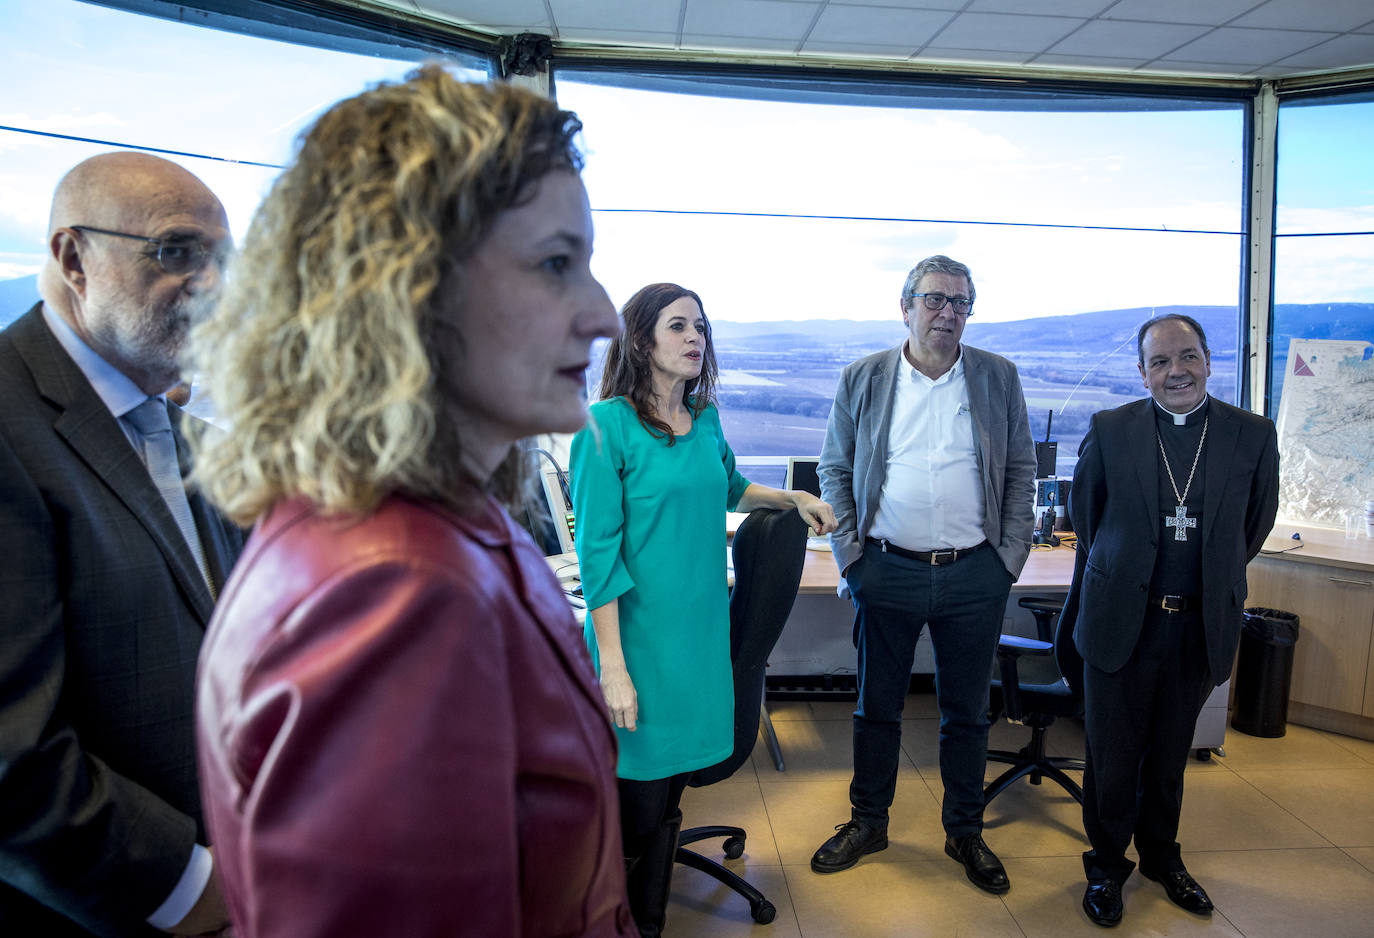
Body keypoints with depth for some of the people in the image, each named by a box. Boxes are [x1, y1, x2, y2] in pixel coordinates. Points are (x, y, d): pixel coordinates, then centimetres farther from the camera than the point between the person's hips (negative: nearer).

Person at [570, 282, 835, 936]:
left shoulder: (705, 420, 8)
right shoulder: (607, 425, -11)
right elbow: (597, 556, -13)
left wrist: (796, 498, 15)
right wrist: (613, 668, -16)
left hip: (703, 631, 6)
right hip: (641, 636, -6)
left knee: (669, 795, 16)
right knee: (635, 810, 3)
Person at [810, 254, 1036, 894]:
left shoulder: (999, 378, 4)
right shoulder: (862, 379, 2)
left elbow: (1021, 471, 7)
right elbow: (835, 471, 5)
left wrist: (1009, 558, 0)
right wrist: (850, 555, -3)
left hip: (975, 576, 1)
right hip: (887, 571, 0)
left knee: (966, 713, 13)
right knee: (876, 707, 12)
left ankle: (965, 833, 32)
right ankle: (867, 823, 31)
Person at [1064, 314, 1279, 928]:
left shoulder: (1254, 436, -1)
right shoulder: (1109, 430, -4)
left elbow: (1254, 527, 11)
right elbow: (1085, 516, 7)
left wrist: (1211, 581, 15)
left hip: (1200, 628, 2)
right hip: (1121, 622, -1)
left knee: (1170, 755, 18)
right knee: (1112, 757, 8)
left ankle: (1161, 857, 40)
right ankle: (1106, 866, 29)